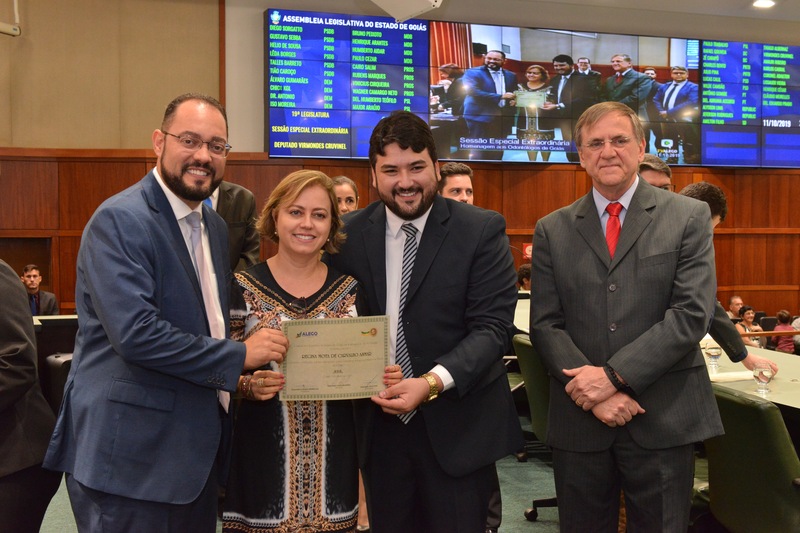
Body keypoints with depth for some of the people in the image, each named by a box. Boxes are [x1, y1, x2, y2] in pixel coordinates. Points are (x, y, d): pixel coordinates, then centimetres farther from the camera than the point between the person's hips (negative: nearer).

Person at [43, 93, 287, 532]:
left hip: (197, 448, 8)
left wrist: (243, 377, 4)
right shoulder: (118, 221, -14)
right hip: (129, 454, -8)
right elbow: (135, 333, -24)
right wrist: (238, 356, -17)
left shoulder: (215, 227, 12)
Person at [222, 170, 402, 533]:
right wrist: (249, 385, -22)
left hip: (332, 456, 2)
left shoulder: (350, 289, 2)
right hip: (263, 456, -2)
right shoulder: (242, 288, -5)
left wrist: (383, 377, -12)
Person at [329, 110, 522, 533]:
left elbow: (493, 326, -13)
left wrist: (434, 381, -26)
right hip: (379, 423, 3)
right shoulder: (349, 233, 1)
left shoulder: (482, 231, -8)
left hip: (457, 425, -2)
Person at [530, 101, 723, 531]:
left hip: (664, 421, -1)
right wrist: (594, 392, -12)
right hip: (579, 420, 2)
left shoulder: (689, 217, 1)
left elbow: (692, 314, -9)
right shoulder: (552, 230, 6)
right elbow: (545, 324, 1)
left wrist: (613, 374, -15)